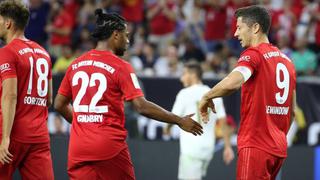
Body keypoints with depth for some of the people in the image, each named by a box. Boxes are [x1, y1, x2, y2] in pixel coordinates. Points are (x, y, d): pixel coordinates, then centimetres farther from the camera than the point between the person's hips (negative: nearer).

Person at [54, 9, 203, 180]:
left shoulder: (75, 65, 9)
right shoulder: (120, 67, -7)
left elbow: (60, 104, 16)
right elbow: (142, 107, -13)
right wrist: (179, 121, -5)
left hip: (78, 149, 4)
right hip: (110, 146, -4)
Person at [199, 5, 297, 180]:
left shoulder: (253, 54, -8)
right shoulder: (286, 61, 16)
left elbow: (232, 82, -28)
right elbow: (292, 111, 20)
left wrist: (207, 97, -12)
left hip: (255, 146, -8)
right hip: (278, 147, 8)